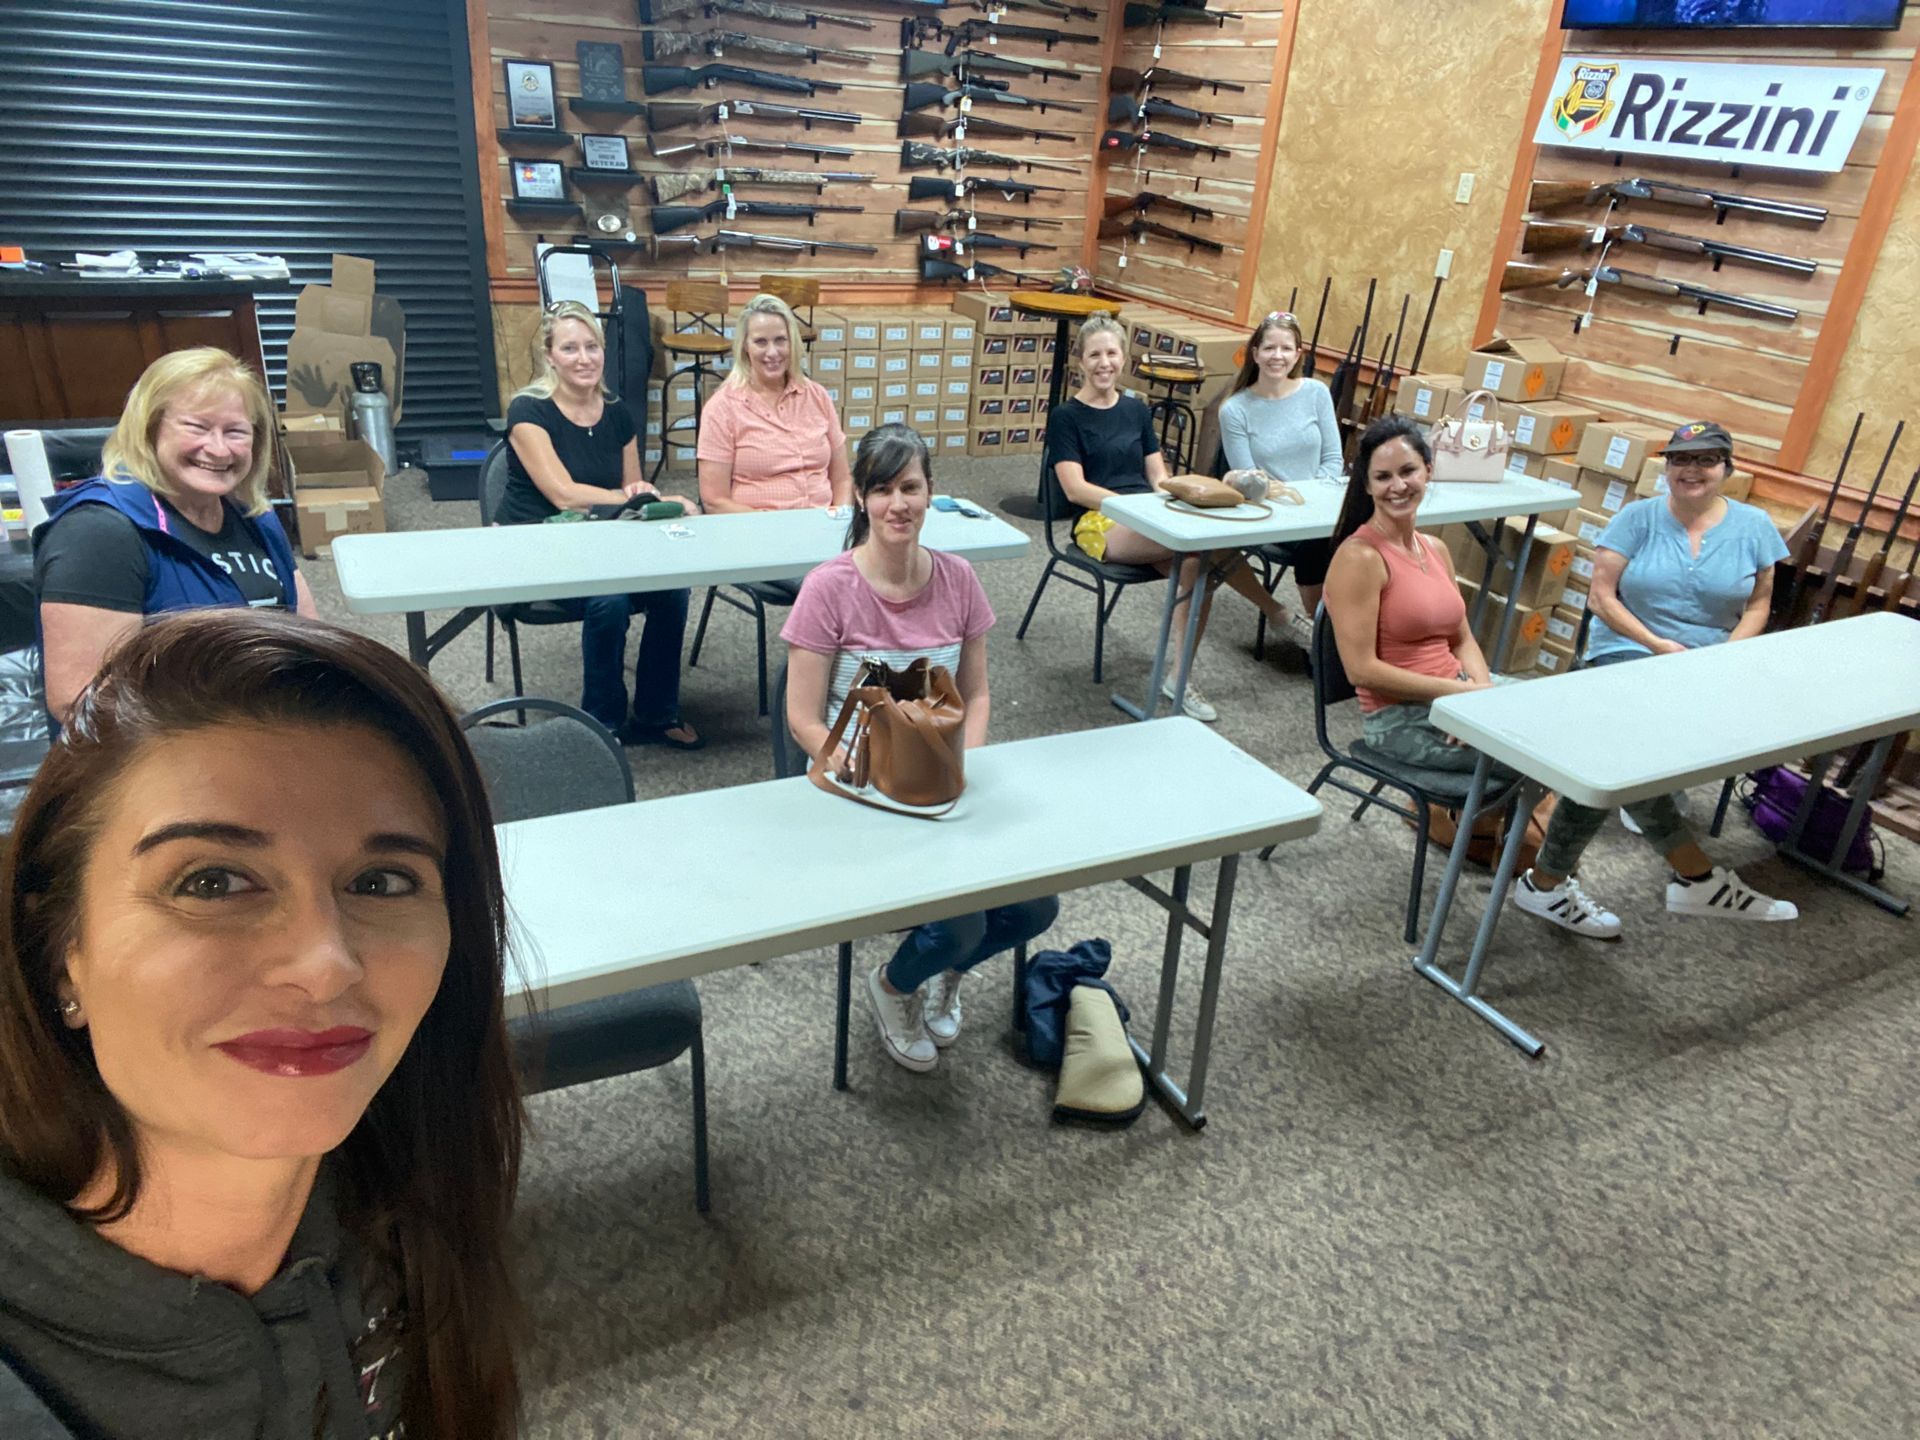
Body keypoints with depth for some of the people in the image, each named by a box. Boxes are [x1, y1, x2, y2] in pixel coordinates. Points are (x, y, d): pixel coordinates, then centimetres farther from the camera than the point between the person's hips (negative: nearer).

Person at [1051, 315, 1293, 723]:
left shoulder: (1136, 410, 20)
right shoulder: (1066, 417, 4)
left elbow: (1158, 477, 16)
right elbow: (1075, 489, -8)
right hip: (1099, 524, -5)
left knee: (1196, 563, -29)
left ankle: (1179, 674, -20)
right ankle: (1273, 609, -15)